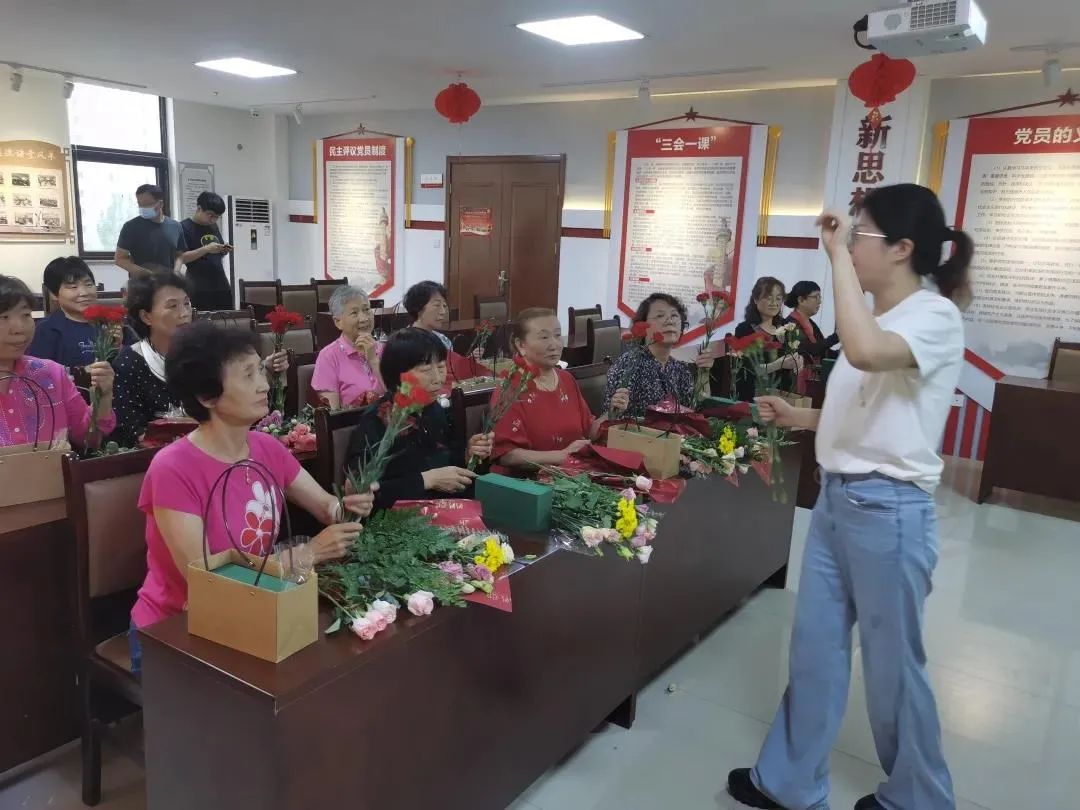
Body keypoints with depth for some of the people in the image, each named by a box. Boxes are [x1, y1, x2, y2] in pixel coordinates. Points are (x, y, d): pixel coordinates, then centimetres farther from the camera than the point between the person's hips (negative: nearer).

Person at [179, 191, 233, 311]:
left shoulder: (214, 226, 15)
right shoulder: (185, 227, -5)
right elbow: (181, 258, -12)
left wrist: (225, 251, 0)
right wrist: (206, 249, -22)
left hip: (222, 286, 6)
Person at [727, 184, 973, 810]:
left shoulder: (935, 317, -15)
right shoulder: (879, 320, 12)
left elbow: (864, 353, -39)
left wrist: (839, 255, -30)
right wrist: (798, 417, 7)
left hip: (889, 509, -8)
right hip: (837, 499, 8)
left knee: (892, 664, 9)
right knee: (815, 647, 14)